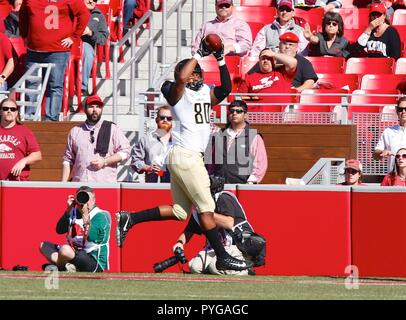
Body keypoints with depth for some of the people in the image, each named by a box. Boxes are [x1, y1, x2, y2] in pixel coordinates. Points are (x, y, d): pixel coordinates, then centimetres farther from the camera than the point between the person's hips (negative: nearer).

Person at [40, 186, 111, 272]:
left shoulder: (100, 216, -8)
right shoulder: (74, 213, 11)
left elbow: (90, 237, -24)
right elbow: (60, 230, 1)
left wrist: (85, 214, -22)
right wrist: (69, 209, -7)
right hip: (75, 254, 8)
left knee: (65, 249, -34)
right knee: (44, 246, 4)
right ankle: (69, 268, -18)